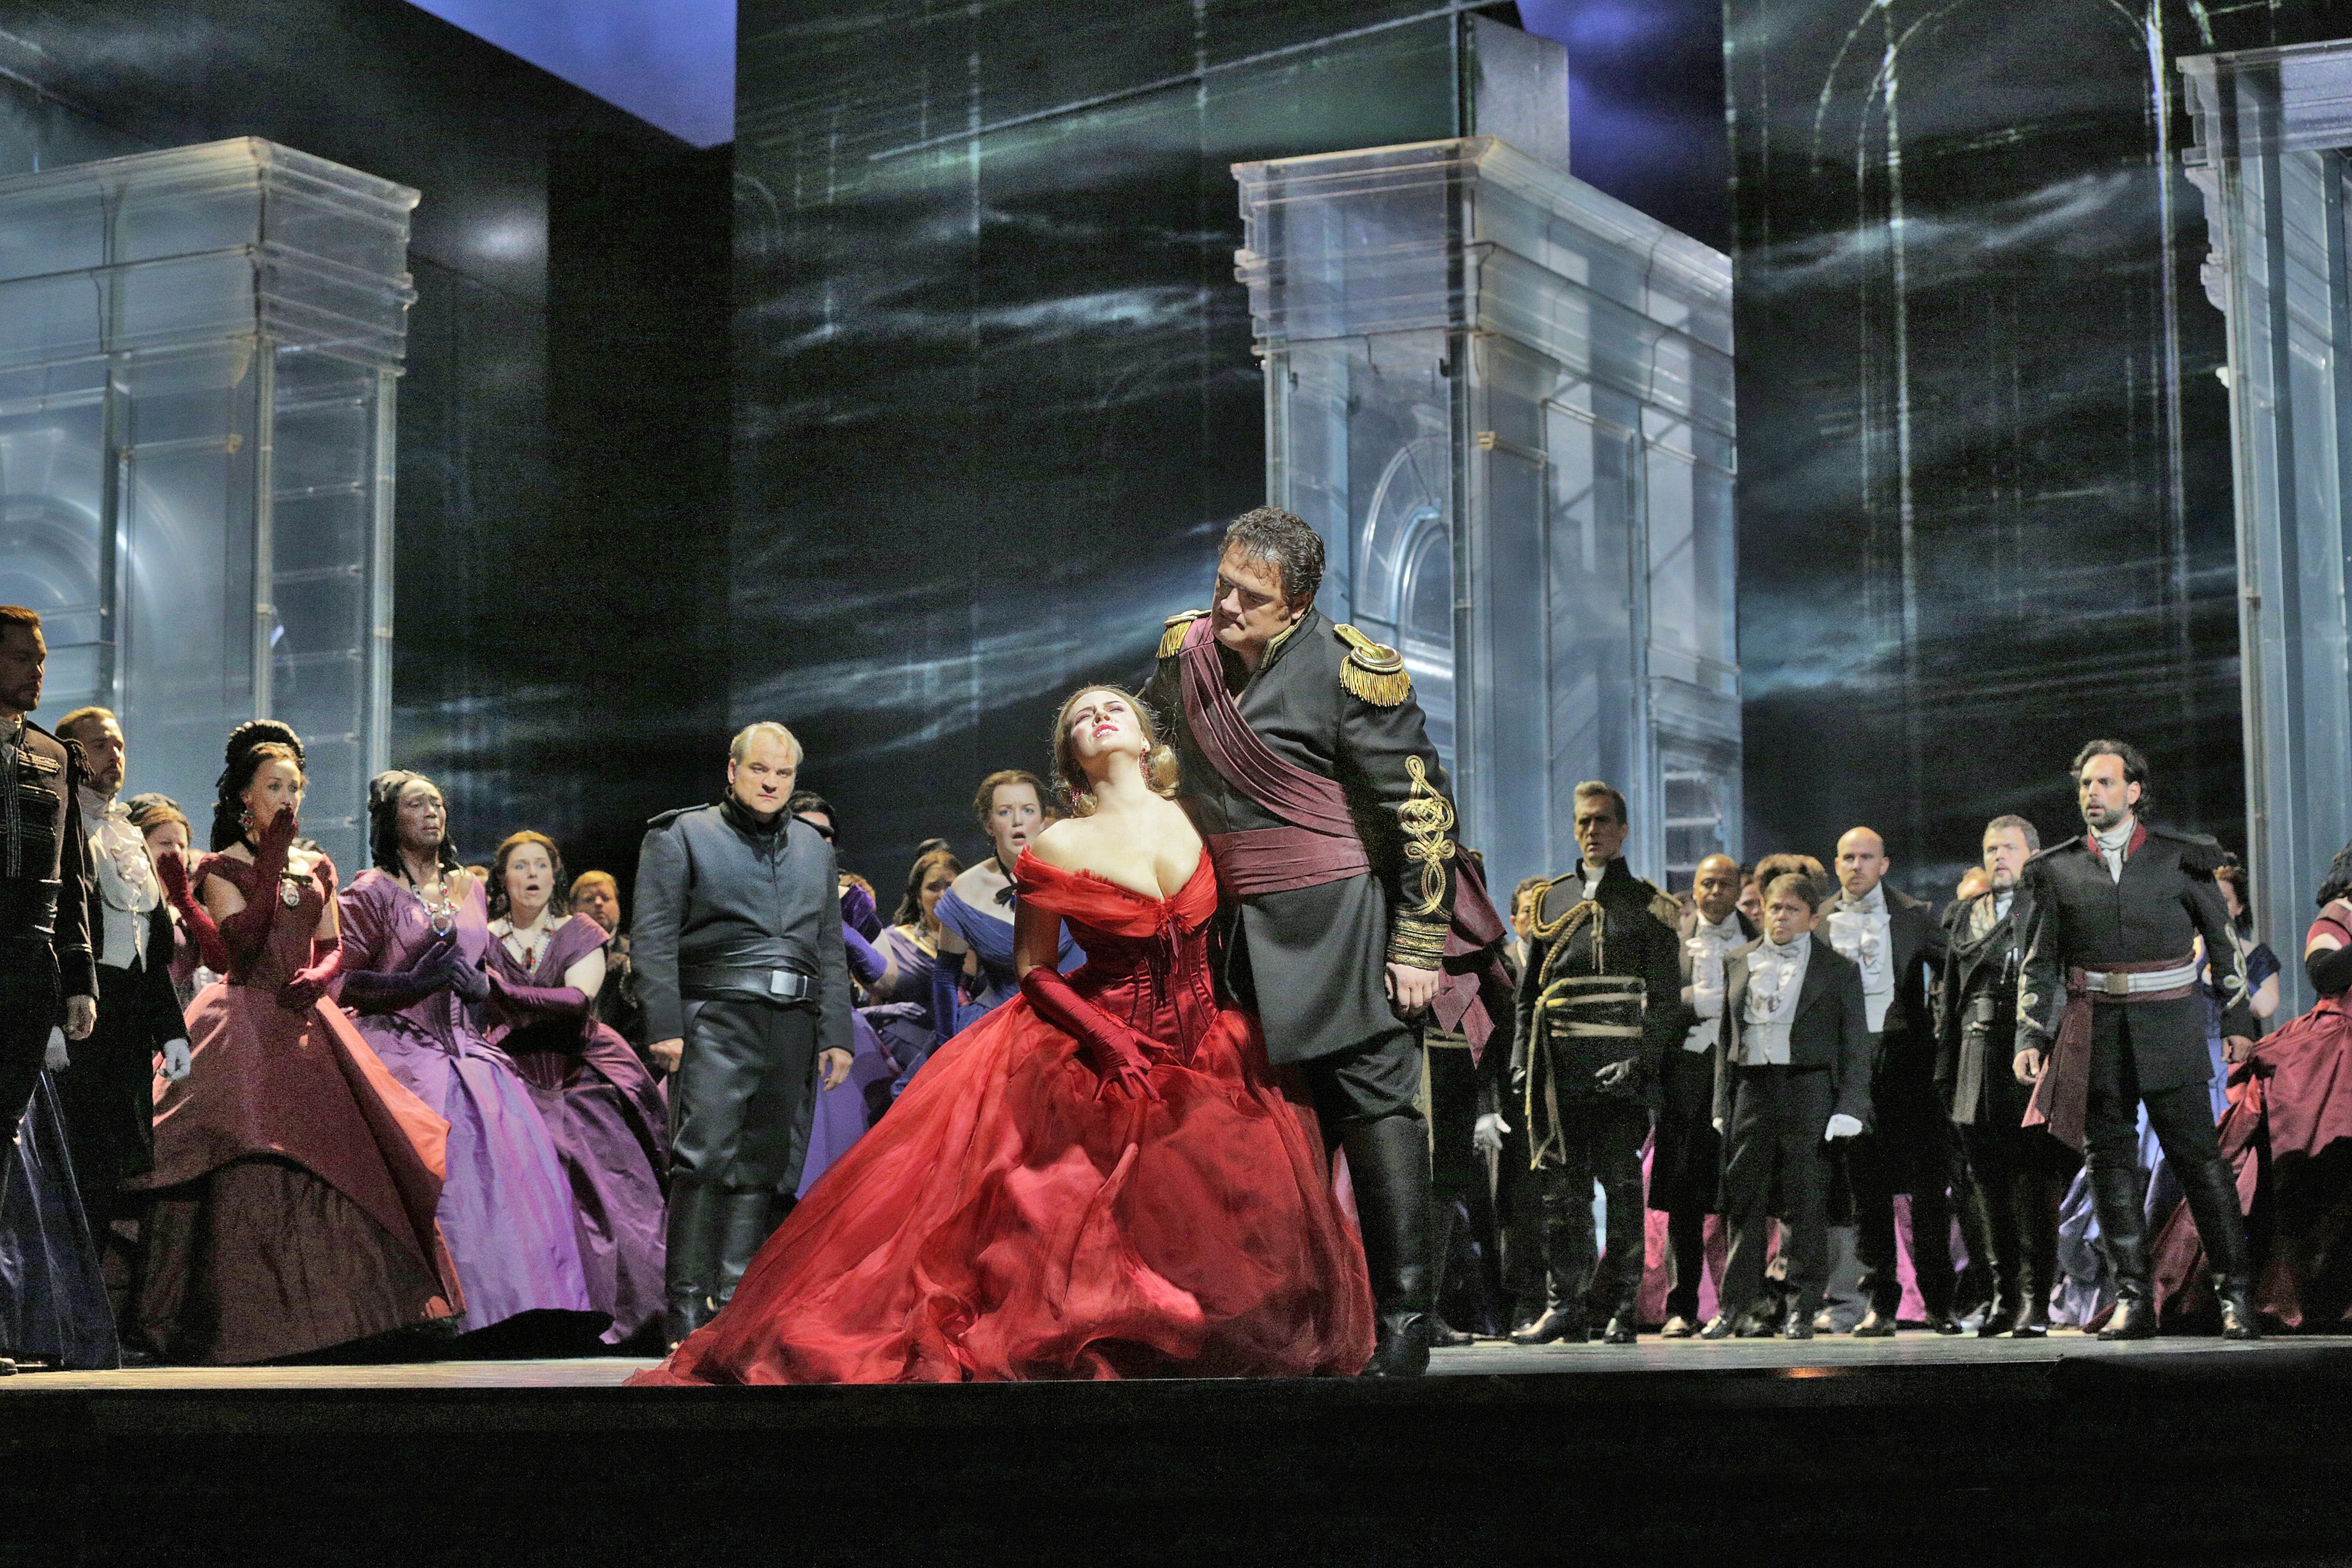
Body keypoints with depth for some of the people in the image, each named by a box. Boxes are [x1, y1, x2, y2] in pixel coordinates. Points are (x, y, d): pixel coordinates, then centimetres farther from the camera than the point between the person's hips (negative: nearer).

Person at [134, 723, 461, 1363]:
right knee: (252, 1167, -13)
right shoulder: (222, 868, 0)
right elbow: (240, 950, -13)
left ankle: (324, 1309, 8)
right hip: (245, 1027, -5)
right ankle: (246, 1321, -9)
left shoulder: (318, 868, 15)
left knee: (331, 1159, 0)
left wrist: (319, 977, -7)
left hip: (305, 1020, 5)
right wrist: (271, 866, -17)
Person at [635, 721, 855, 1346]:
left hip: (794, 1025, 5)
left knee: (768, 1165, 3)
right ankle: (688, 1306, -10)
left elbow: (831, 950, 21)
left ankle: (736, 1301, 7)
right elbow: (654, 938, -2)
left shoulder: (814, 848, 21)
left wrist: (836, 1034, 12)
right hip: (716, 1018, -5)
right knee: (707, 1157, -13)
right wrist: (665, 1026, -11)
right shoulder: (682, 836, 6)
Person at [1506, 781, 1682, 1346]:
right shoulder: (1550, 901, 18)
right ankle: (1564, 1306, 8)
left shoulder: (1647, 907, 7)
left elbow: (1664, 996, 1)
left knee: (1622, 1189, -3)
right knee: (1560, 1191, 3)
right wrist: (1522, 1059, 8)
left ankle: (1620, 1309, 2)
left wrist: (1641, 1062, -12)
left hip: (1620, 1071, -4)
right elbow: (1528, 991, 19)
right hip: (1559, 1073, 4)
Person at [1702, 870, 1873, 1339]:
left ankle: (1802, 1307, 5)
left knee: (1806, 1203, -2)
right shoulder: (1740, 965, 15)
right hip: (1752, 1086, 3)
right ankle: (1737, 1304, 8)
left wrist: (1850, 1107, -7)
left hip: (1810, 1088, -3)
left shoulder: (1838, 969, 6)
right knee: (1743, 1201, 2)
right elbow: (1725, 1037, 16)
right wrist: (1722, 1105, 10)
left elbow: (1855, 1042, 3)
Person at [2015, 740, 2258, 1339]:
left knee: (2198, 1156, -4)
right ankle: (2133, 1300, 8)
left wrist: (2236, 1021, 6)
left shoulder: (2179, 858, 5)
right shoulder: (2059, 869, 9)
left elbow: (2224, 941, 11)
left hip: (2170, 1026, -2)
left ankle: (2235, 1295, 2)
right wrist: (2030, 1037, 2)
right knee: (2110, 1162, 2)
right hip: (2095, 1031, 2)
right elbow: (2040, 964, 12)